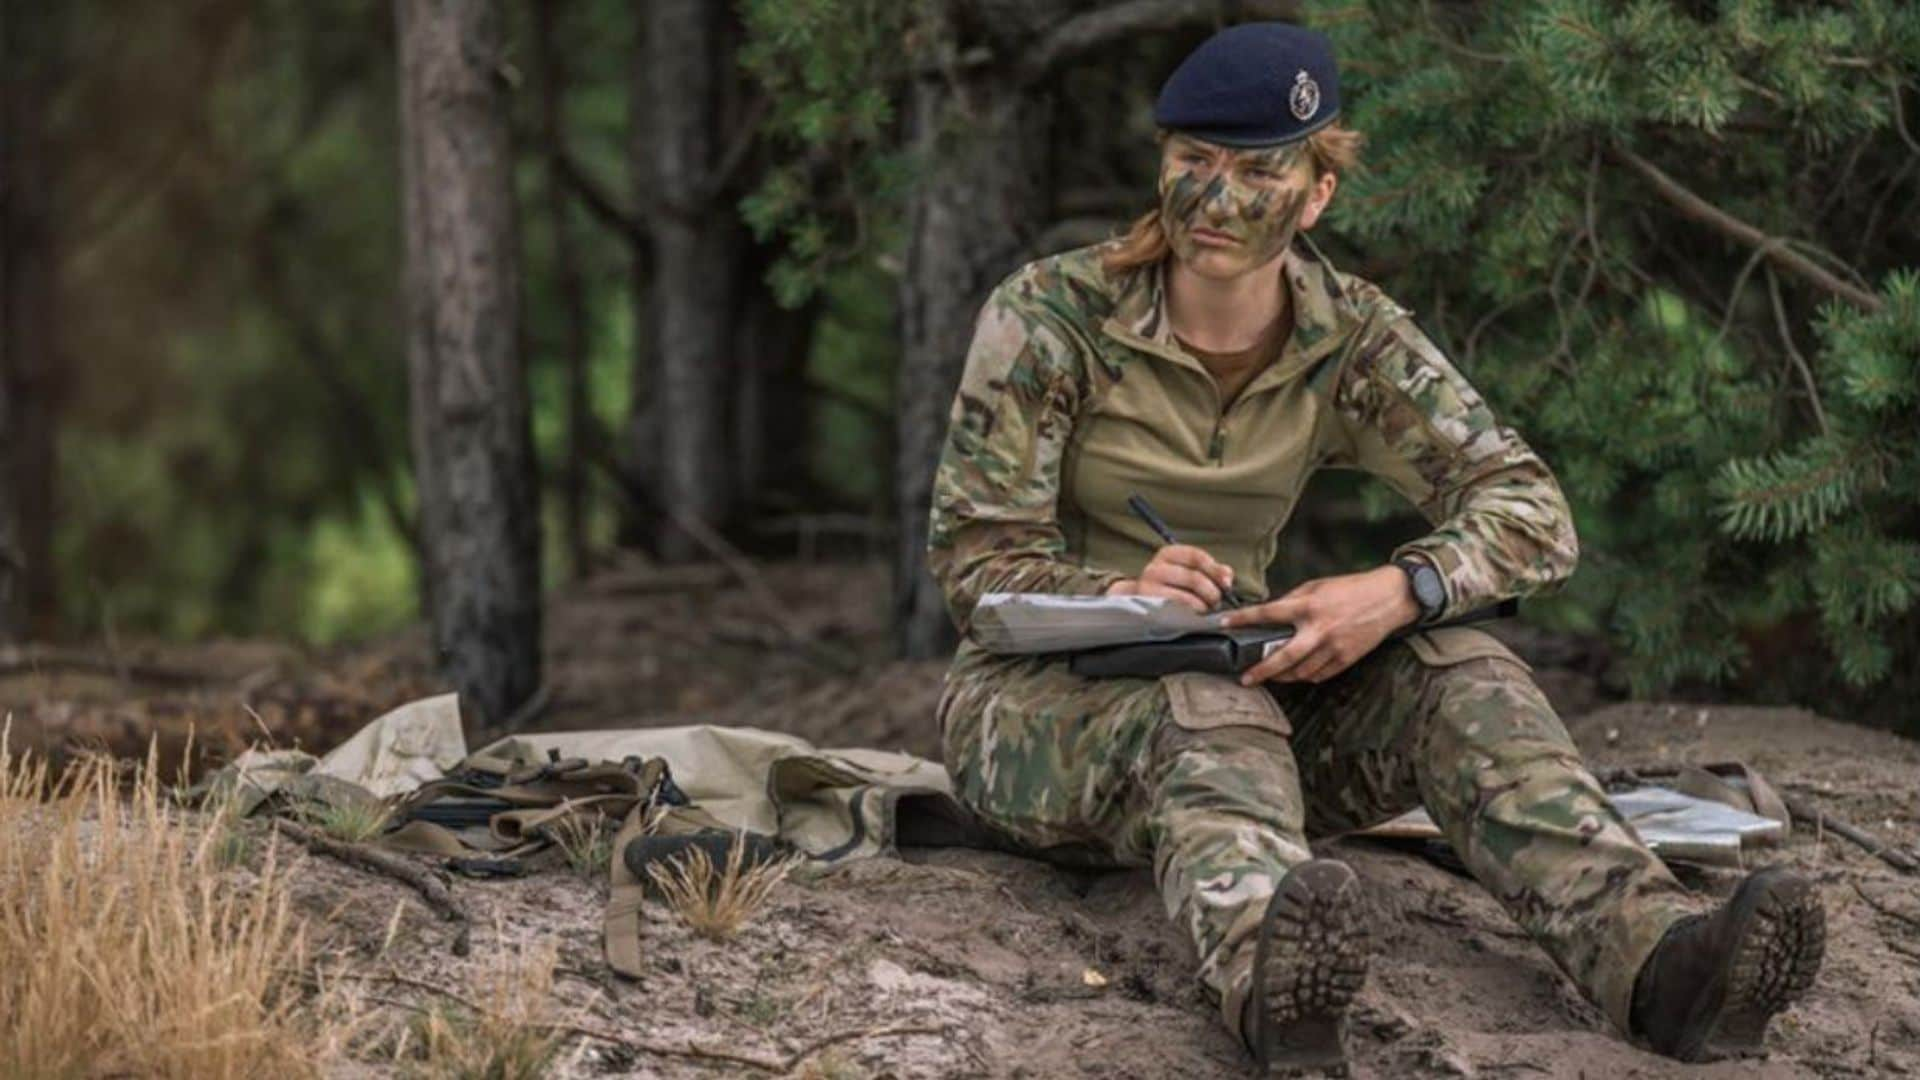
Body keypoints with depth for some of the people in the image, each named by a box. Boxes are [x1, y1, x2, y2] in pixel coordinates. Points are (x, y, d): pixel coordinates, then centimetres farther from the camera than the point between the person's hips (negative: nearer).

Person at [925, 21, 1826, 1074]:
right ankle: (1269, 973, -73)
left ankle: (1653, 951, -47)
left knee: (1451, 669, -23)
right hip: (1035, 701, -4)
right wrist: (1115, 594, -36)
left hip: (1228, 680, 4)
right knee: (1208, 716, -38)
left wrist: (1399, 591, -30)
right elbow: (971, 550, -14)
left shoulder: (1352, 341, -1)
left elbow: (1533, 513, -8)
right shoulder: (1047, 317, -10)